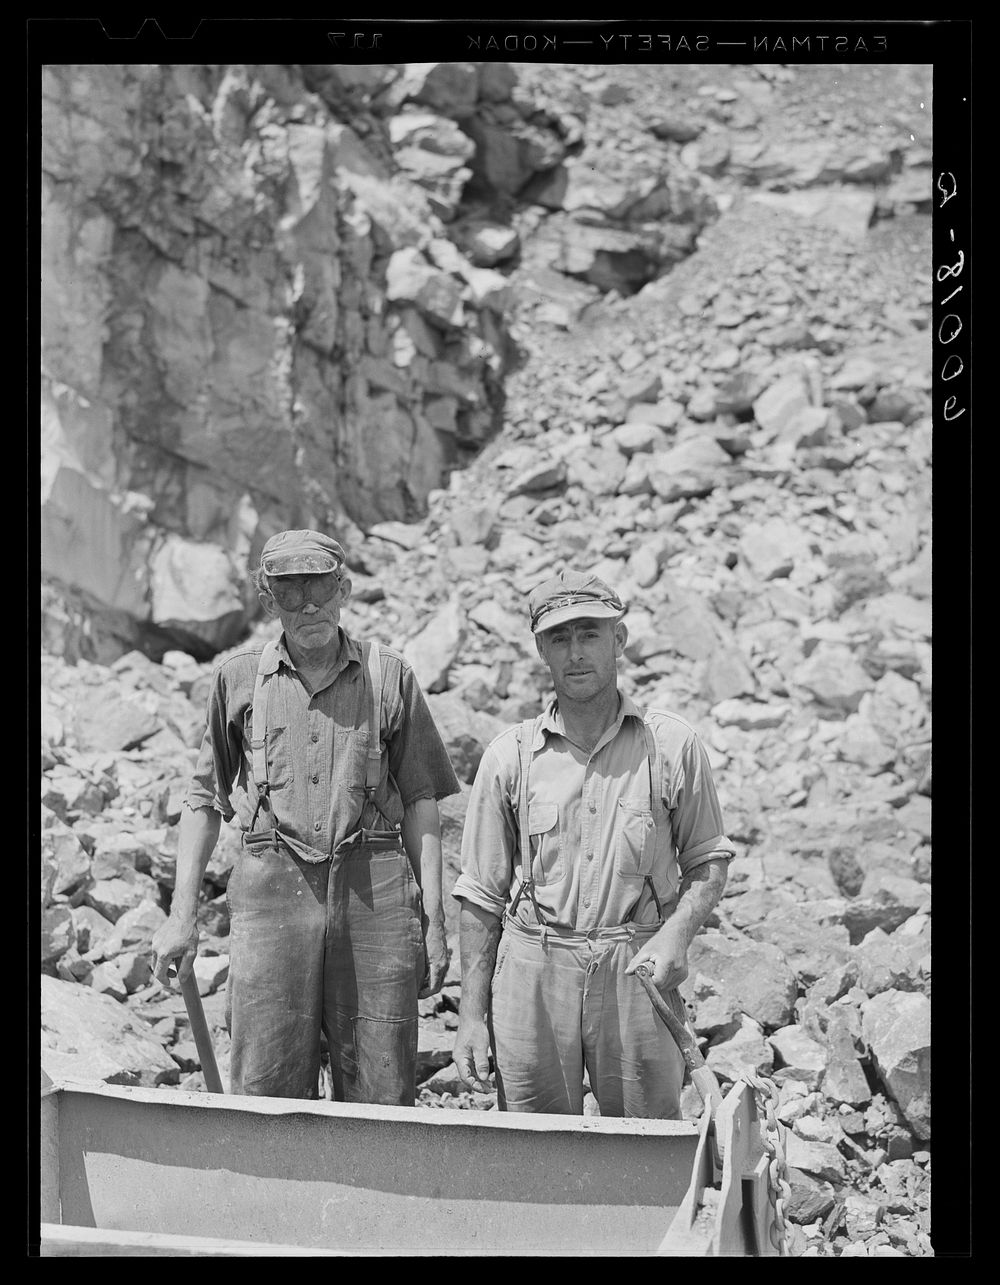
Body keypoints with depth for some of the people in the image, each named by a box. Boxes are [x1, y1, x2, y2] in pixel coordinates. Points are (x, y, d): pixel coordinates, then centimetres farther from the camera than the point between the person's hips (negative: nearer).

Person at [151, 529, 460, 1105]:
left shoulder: (388, 674, 8)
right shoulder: (239, 677, 10)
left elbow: (421, 801, 9)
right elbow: (204, 800, 15)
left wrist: (433, 918, 3)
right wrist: (182, 916, 9)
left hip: (376, 892, 0)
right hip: (271, 892, 0)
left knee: (382, 1099, 1)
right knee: (266, 1095, -1)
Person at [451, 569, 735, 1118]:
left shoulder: (671, 745, 2)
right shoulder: (510, 755, 3)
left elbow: (708, 859, 10)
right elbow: (481, 893, 6)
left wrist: (676, 934, -10)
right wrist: (471, 1014, 3)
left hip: (637, 972, 0)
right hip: (533, 970, 1)